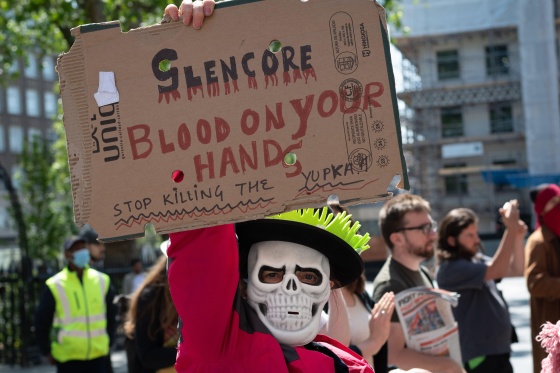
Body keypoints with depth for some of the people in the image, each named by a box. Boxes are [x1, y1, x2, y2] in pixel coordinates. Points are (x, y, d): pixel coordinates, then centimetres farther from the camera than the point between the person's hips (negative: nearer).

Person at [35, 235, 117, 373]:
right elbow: (42, 322, 1)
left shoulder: (102, 281, 3)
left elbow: (111, 314, 15)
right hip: (67, 358, -3)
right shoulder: (54, 286, -7)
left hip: (98, 355, 3)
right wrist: (47, 352, 3)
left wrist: (108, 343, 14)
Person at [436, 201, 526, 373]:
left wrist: (518, 236, -2)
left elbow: (516, 270, 14)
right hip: (479, 356, -9)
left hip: (497, 350, 9)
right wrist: (510, 229, -23)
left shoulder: (476, 259, 10)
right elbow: (495, 270, -24)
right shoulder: (450, 269, -17)